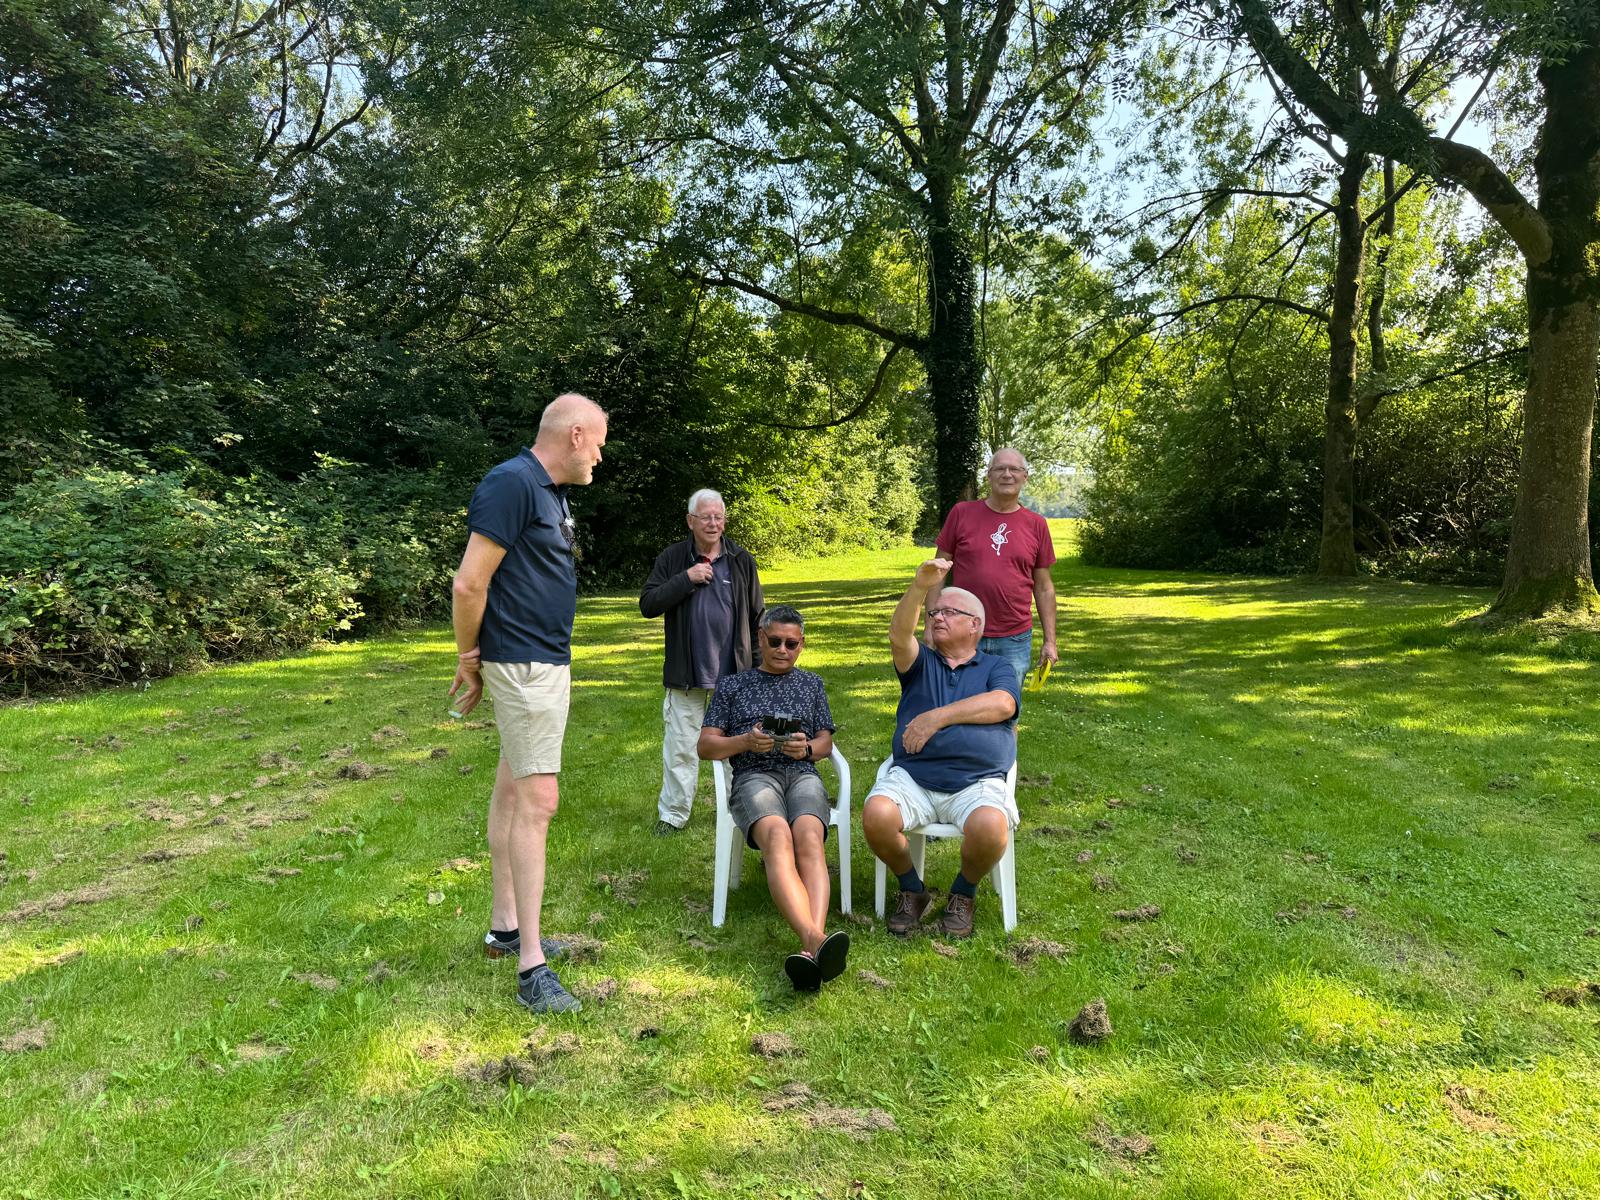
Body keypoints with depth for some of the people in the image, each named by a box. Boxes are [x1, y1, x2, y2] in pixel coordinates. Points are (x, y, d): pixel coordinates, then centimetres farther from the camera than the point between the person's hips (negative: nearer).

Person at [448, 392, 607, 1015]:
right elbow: (469, 584, -20)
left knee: (512, 788, 15)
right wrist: (469, 659, -6)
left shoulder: (552, 492, 14)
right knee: (537, 800, -10)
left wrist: (480, 659, 17)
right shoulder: (511, 483, -17)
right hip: (522, 663, -10)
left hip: (551, 661, 10)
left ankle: (505, 926, 27)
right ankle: (531, 964, -4)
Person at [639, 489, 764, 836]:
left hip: (733, 672, 1)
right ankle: (673, 814, 14)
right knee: (680, 747, 4)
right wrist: (686, 579, -16)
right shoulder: (671, 559, 1)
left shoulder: (741, 560, 4)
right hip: (686, 674, -1)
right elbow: (647, 604, -7)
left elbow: (756, 618, 8)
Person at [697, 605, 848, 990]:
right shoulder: (732, 685, 22)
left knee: (809, 839, -36)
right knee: (778, 839, -38)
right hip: (753, 775, -1)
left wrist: (807, 747, -4)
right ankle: (817, 940, -58)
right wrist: (747, 742, -6)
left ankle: (811, 949, -57)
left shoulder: (811, 684, 28)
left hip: (803, 773, 2)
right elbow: (706, 746, 15)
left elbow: (826, 743, 21)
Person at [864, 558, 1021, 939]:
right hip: (911, 776, 2)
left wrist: (940, 715, -8)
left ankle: (963, 893, 1)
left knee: (990, 826, -34)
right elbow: (899, 635, -3)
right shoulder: (921, 663, 21)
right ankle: (912, 889, 2)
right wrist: (920, 587, -19)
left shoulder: (996, 667, 19)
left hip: (977, 781, -1)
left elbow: (1002, 704, -4)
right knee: (876, 815, -29)